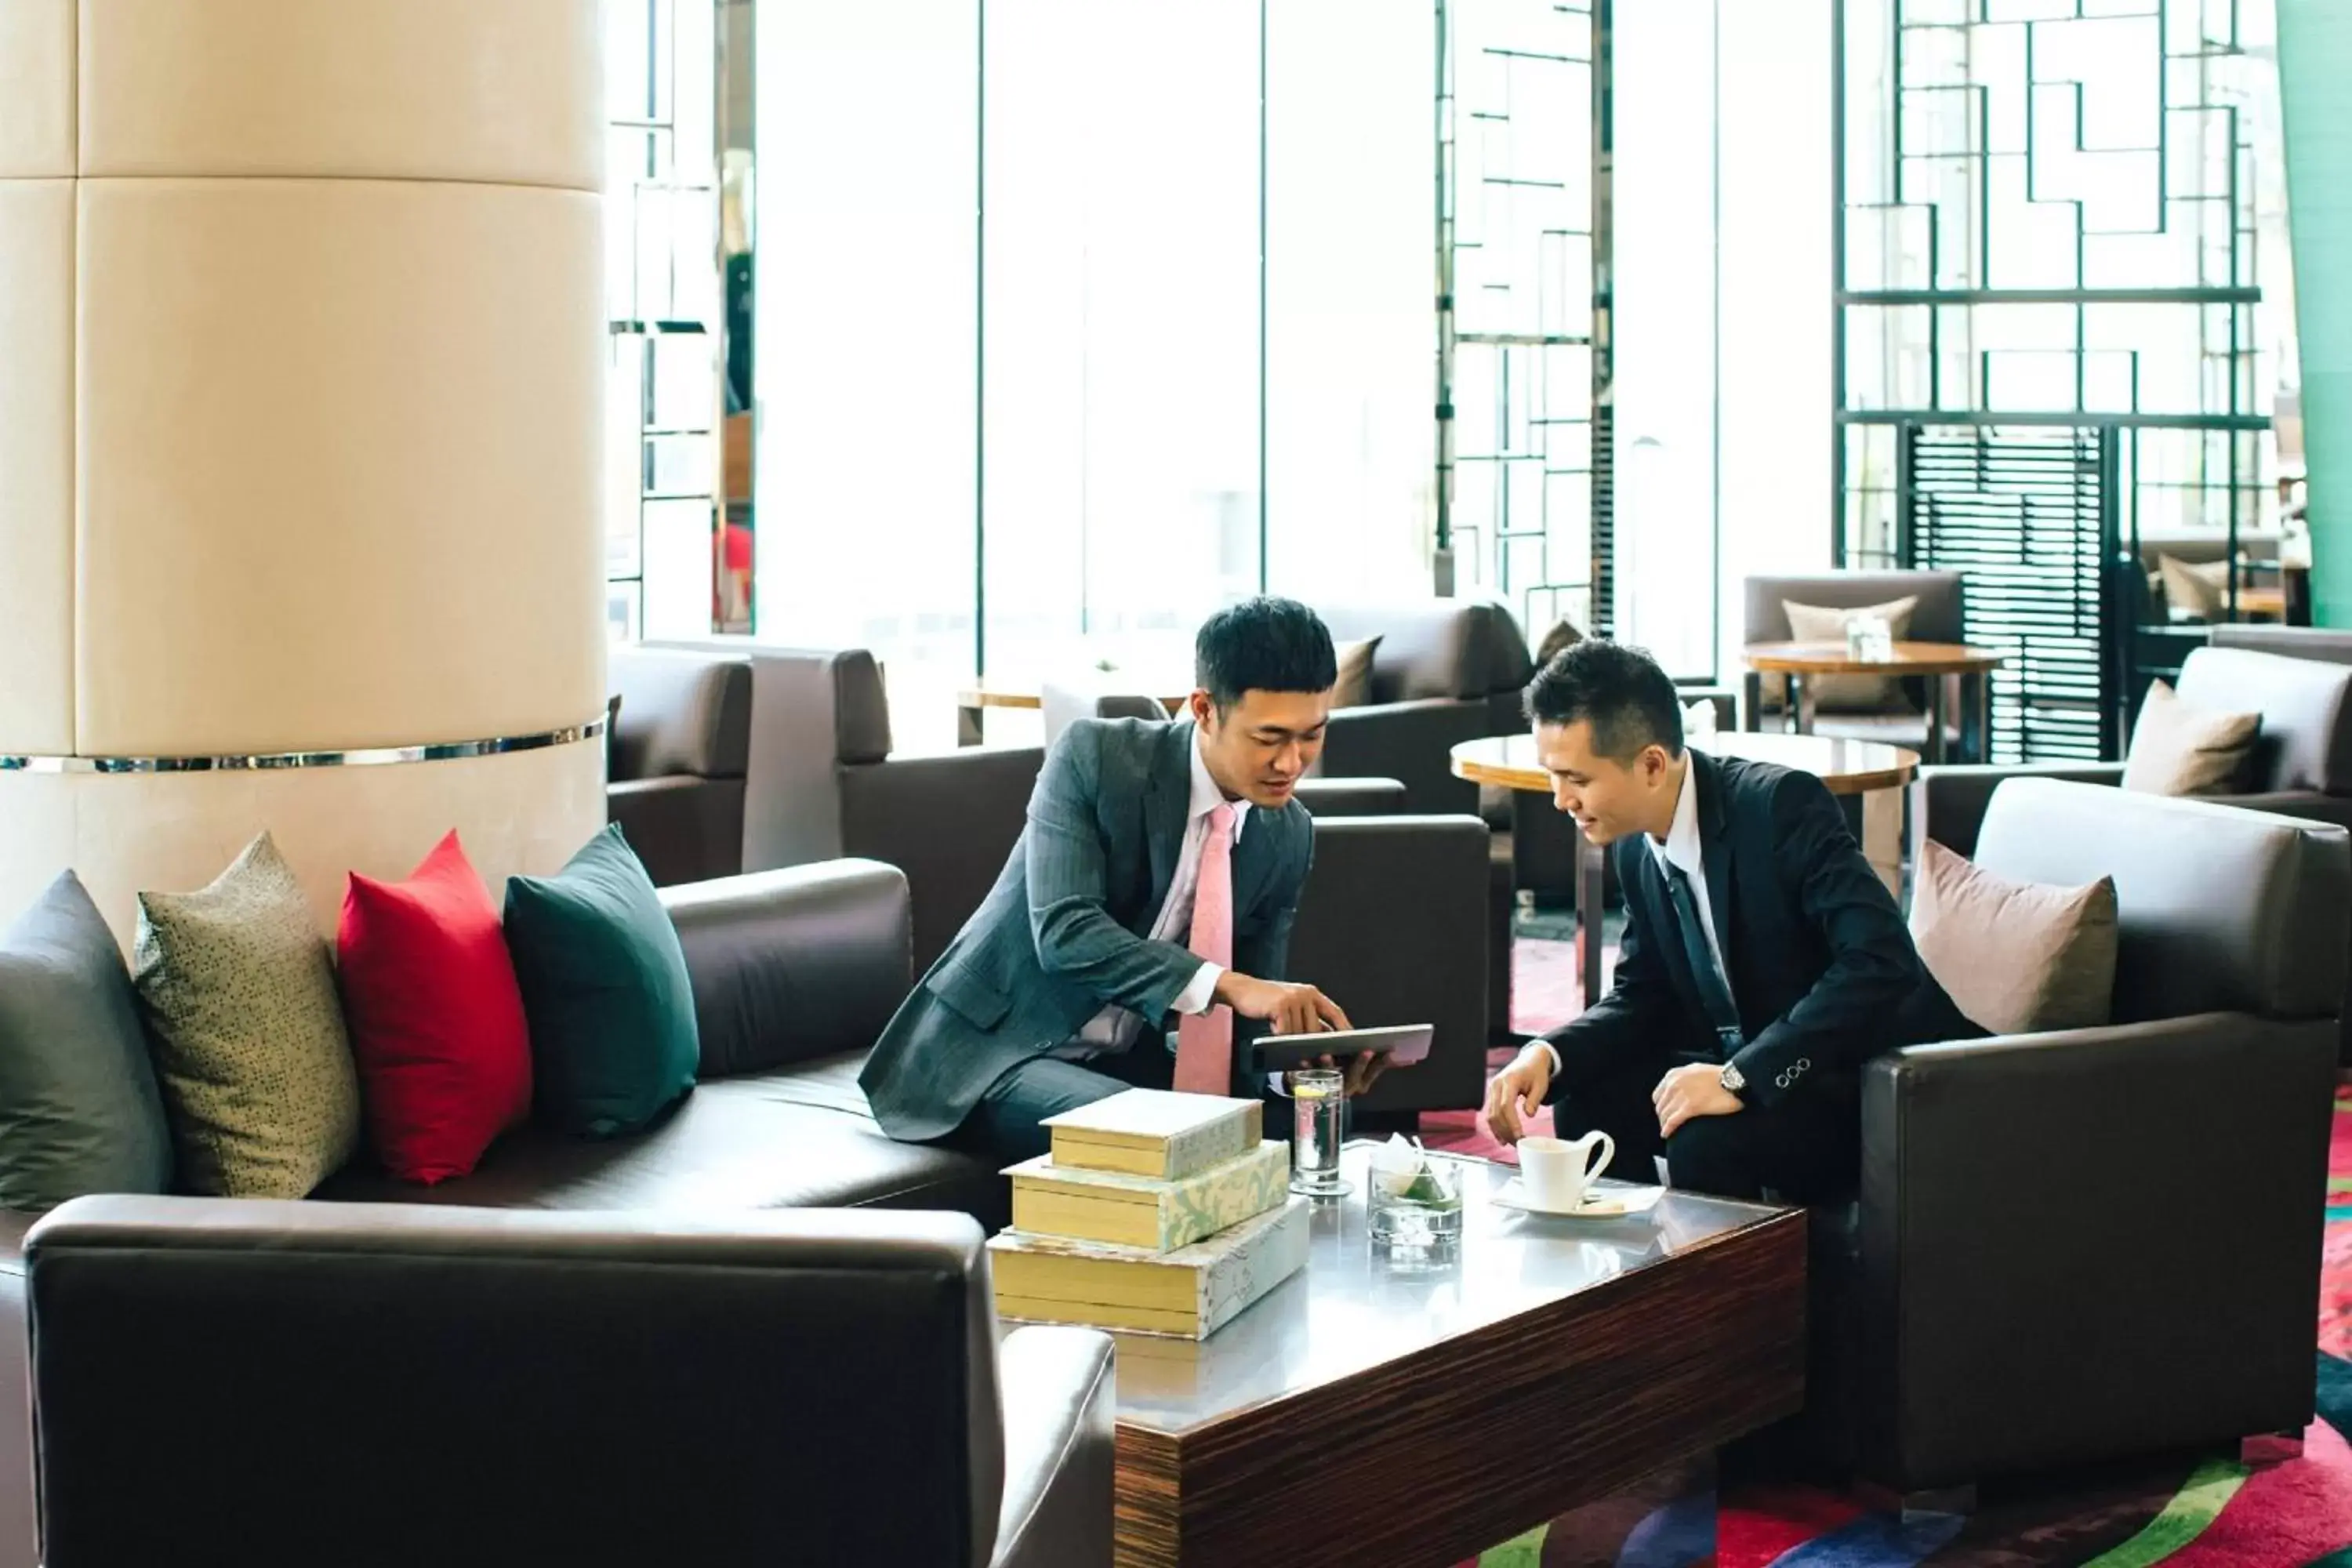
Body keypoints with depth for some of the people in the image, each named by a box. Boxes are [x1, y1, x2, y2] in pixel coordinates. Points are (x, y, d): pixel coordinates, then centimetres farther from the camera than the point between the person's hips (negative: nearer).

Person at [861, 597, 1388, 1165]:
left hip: (1128, 1060, 6)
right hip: (993, 1053, -6)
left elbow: (1254, 1015, 4)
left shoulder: (1290, 837, 0)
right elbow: (1064, 930, -28)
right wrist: (1229, 985, -40)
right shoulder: (1094, 756, -16)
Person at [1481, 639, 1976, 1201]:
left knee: (1704, 1141, -29)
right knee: (1588, 1102, -5)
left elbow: (1881, 962, -31)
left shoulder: (1782, 804, -22)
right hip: (1754, 1066, 8)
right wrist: (1549, 1055, -10)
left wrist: (1740, 1075, -34)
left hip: (1877, 1069, -8)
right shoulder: (1636, 845, 1)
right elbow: (1642, 996, 10)